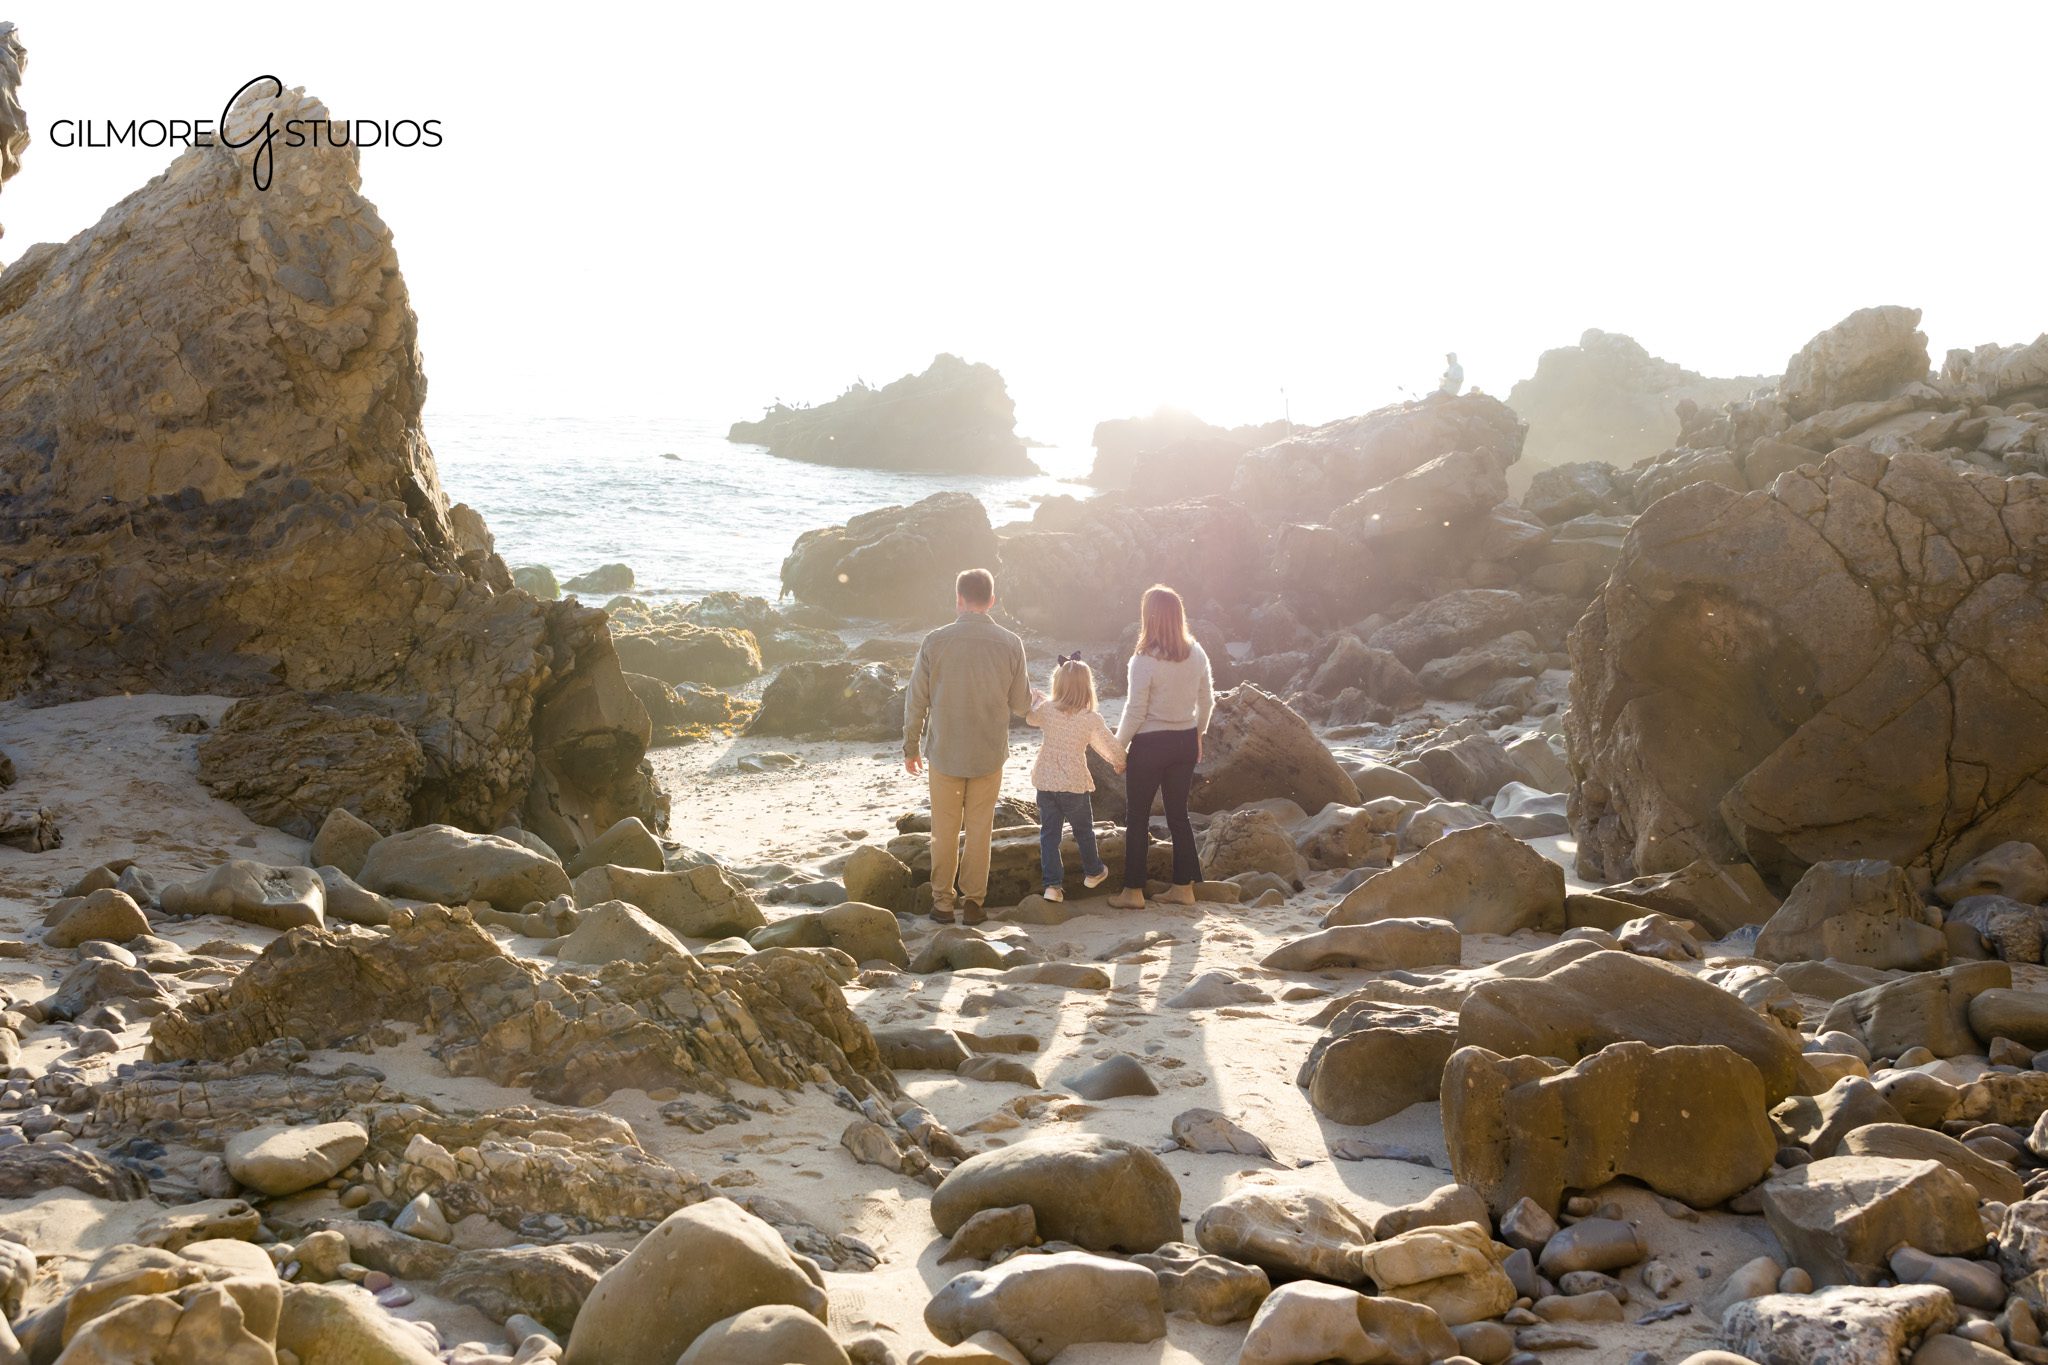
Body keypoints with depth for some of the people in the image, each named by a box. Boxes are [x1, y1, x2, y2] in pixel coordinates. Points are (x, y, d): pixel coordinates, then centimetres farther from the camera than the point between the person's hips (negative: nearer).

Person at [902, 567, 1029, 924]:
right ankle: (973, 901, 13)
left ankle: (943, 901, 15)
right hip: (989, 753, 0)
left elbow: (917, 701, -4)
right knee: (980, 830, 10)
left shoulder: (935, 642, -9)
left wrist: (911, 747, 8)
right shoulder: (1010, 644, -7)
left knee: (944, 830, 11)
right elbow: (1021, 704, -1)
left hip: (944, 751, 0)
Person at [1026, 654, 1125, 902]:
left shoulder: (1047, 709, -8)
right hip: (1075, 784, -1)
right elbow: (1111, 746, -4)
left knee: (1049, 833, 7)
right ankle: (1093, 872, 38)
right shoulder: (1092, 719, -14)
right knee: (1083, 830, 19)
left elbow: (1031, 717, 15)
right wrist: (1120, 763, 16)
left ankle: (1053, 883, -1)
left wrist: (1035, 698, 33)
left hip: (1046, 782, 2)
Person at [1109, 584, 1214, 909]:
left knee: (1137, 817, 7)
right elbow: (1206, 701, 8)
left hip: (1150, 745, -5)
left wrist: (1119, 745, -2)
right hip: (1186, 742, 5)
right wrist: (1198, 734, 22)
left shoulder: (1144, 660, -18)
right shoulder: (1196, 654, -2)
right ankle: (1184, 886, 19)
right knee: (1178, 814, 16)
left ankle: (1133, 891, 11)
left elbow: (1135, 711, -14)